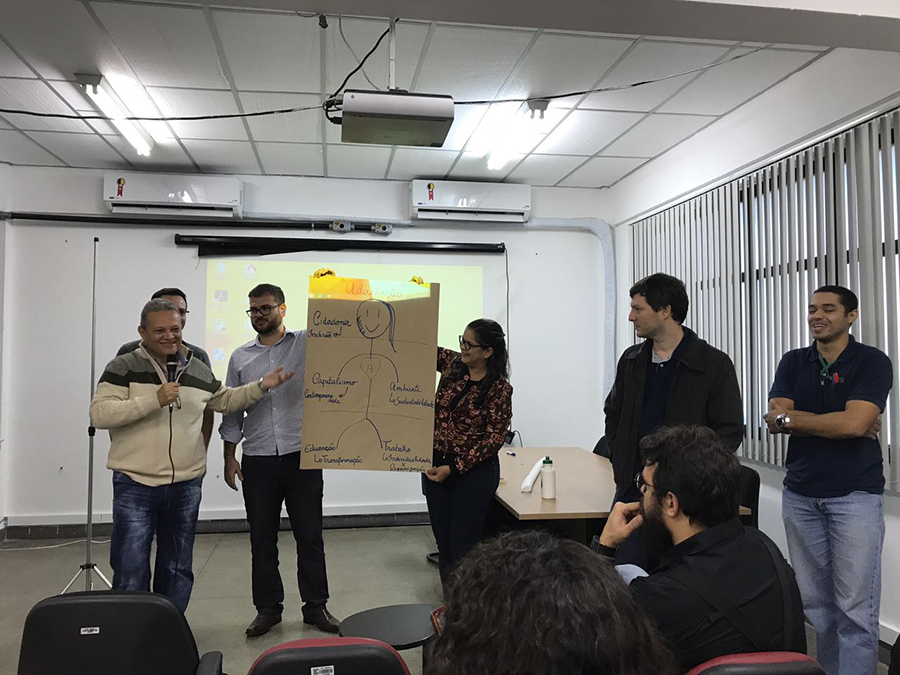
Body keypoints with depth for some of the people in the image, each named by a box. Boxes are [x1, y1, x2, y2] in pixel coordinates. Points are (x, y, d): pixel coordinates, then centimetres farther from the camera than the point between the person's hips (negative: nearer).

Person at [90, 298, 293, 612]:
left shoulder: (198, 370, 10)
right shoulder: (123, 367, -4)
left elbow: (226, 400, 25)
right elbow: (99, 413, -14)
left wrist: (260, 386, 15)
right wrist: (154, 400, -21)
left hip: (186, 487, 4)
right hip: (135, 486, -4)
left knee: (177, 570, 15)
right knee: (131, 573, -2)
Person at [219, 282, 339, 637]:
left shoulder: (307, 342, 3)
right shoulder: (240, 357, 10)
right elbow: (232, 410, 11)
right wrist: (229, 457, 7)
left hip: (302, 456, -2)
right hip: (257, 461, 2)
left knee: (310, 536, 7)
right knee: (262, 538, 10)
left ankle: (315, 606, 21)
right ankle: (268, 608, 26)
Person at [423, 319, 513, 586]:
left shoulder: (499, 388, -13)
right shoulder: (452, 364, 2)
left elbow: (494, 438, -13)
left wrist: (453, 468, -17)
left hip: (474, 471, -5)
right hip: (436, 466, 6)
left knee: (463, 547, 1)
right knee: (443, 543, 14)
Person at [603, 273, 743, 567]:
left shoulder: (714, 364, -7)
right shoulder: (631, 360, 9)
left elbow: (730, 431, -7)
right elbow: (613, 415, 19)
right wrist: (621, 463, 7)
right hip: (632, 490, 4)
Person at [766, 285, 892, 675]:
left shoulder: (872, 362, -4)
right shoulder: (793, 363, 8)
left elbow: (855, 423, -18)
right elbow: (775, 421, -5)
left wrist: (791, 417, -9)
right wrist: (843, 424, -13)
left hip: (855, 496, -3)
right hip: (800, 496, 4)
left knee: (855, 609, -2)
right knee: (815, 602, 10)